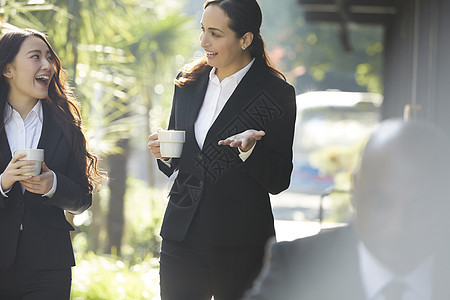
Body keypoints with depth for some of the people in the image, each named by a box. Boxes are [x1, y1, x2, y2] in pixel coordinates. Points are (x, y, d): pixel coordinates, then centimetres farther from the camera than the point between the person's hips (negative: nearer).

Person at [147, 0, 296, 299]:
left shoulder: (277, 94, -6)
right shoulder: (189, 83, 10)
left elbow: (279, 181, -7)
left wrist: (249, 150, -24)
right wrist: (164, 154, -3)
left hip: (240, 245, -4)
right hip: (182, 237, 4)